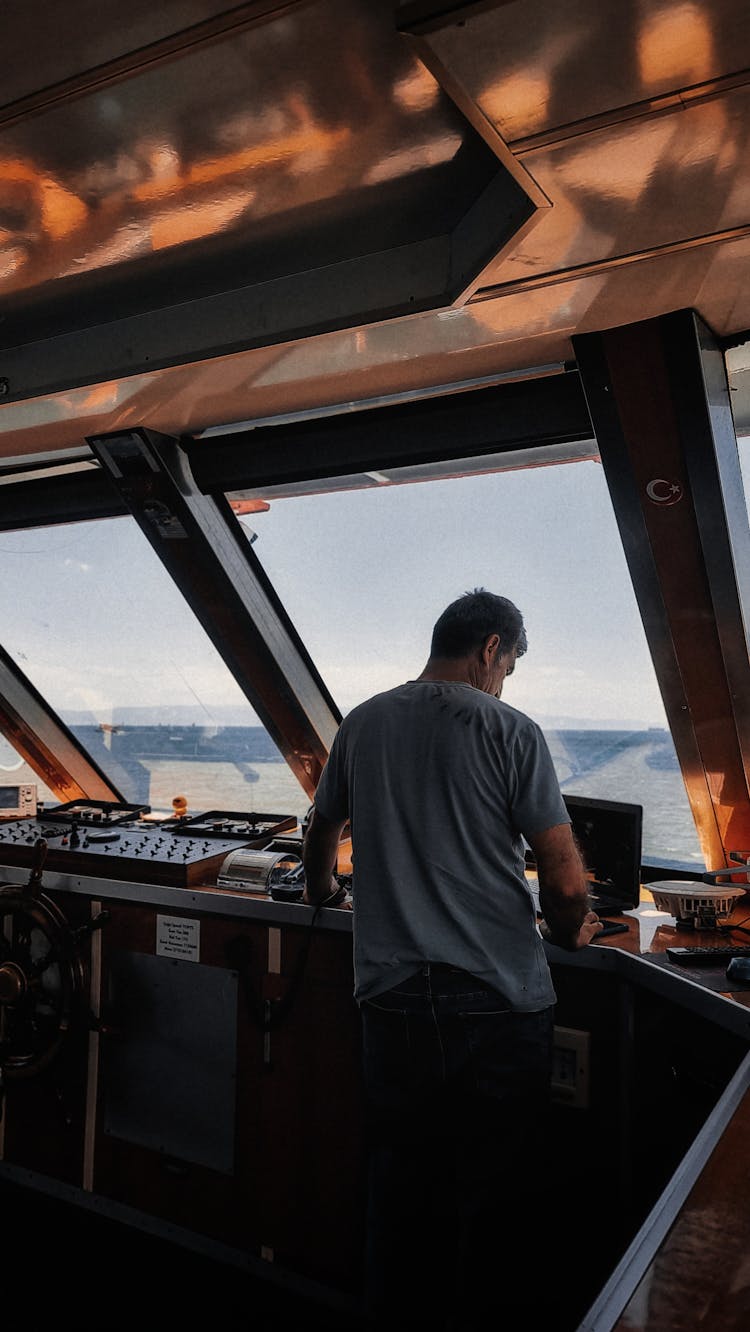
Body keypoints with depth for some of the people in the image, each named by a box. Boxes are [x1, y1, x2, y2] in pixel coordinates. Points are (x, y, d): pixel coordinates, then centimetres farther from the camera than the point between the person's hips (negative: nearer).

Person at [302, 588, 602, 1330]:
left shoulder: (363, 725, 6)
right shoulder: (509, 730, -8)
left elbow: (321, 837, 21)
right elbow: (565, 882, -9)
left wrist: (320, 890, 42)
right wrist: (568, 932, 12)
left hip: (392, 999, 4)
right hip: (498, 1003, -4)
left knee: (401, 1187, 18)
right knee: (494, 1199, 12)